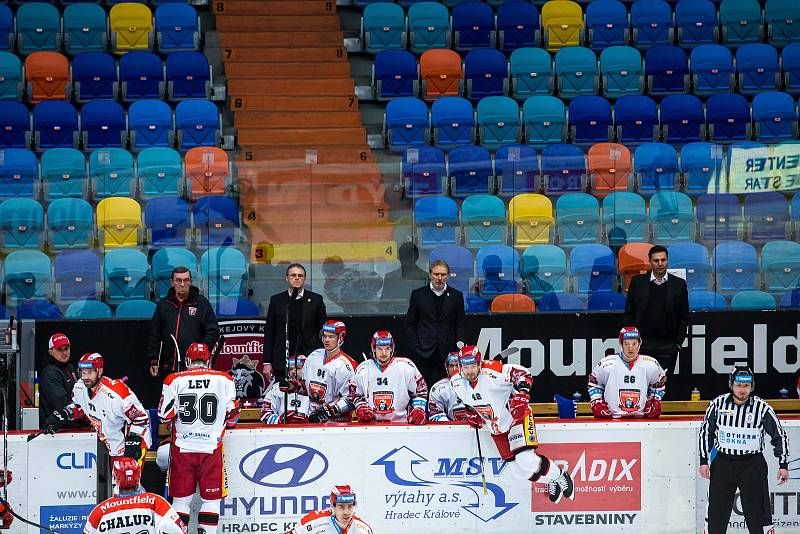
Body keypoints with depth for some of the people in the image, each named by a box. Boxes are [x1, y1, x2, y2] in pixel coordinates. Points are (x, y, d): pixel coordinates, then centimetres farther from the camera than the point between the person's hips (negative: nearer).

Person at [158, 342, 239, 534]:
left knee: (181, 497, 9)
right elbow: (232, 416, 3)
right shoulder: (224, 380, -1)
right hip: (211, 446, -1)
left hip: (182, 447, 1)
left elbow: (165, 416, 0)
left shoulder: (174, 380, -2)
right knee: (211, 497, 7)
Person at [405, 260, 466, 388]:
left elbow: (460, 325, 10)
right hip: (423, 352, 0)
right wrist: (414, 346, -2)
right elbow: (409, 323, 8)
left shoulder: (456, 296, 7)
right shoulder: (418, 294, 6)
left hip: (446, 353, 0)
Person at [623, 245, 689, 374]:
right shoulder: (637, 282, 5)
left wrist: (678, 343, 1)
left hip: (668, 347, 0)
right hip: (643, 344, 0)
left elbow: (684, 318, 8)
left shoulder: (679, 284, 5)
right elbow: (629, 313, 8)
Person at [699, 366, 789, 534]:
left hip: (752, 463, -2)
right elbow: (705, 432, 9)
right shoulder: (718, 404, -3)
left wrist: (783, 465, -4)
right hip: (723, 462, 2)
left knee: (758, 514, -7)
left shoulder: (762, 407, -8)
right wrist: (704, 460, 4)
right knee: (716, 512, 5)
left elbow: (779, 436, 0)